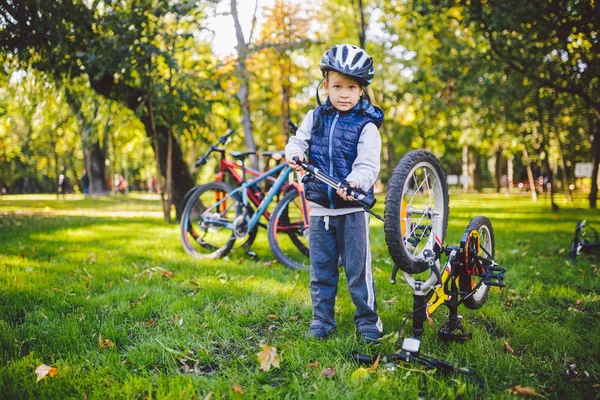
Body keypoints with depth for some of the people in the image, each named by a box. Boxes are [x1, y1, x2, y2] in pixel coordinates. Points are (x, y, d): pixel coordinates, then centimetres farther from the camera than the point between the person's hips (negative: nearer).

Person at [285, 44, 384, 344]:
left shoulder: (366, 125, -7)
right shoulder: (315, 117, 6)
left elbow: (368, 166, -15)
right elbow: (298, 141, 8)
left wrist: (353, 183, -35)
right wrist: (294, 154, -16)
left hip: (353, 207, -4)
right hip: (320, 206, 4)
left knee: (358, 267, 1)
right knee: (321, 268, 11)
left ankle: (367, 320, 16)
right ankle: (321, 320, 23)